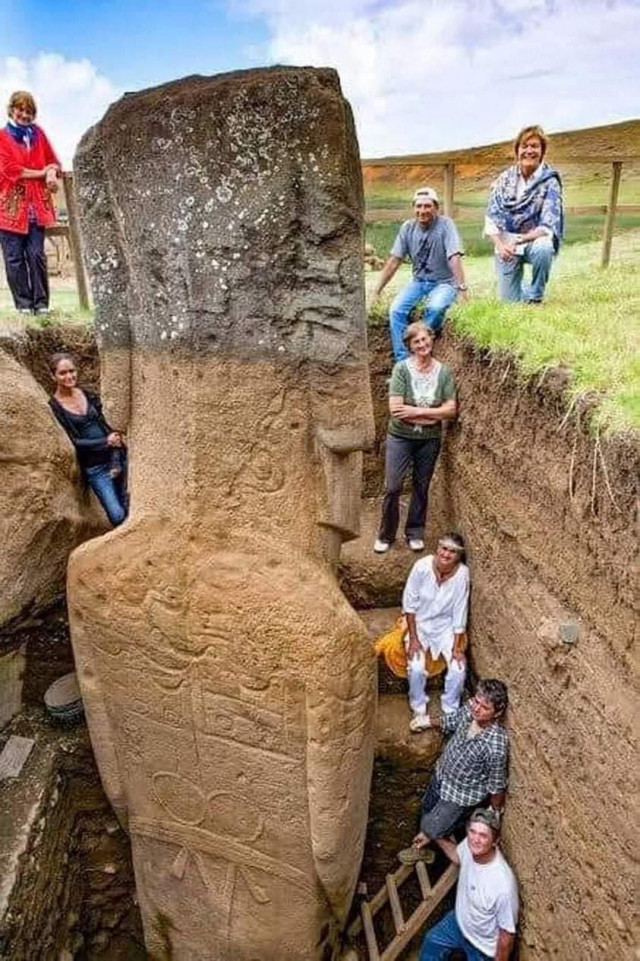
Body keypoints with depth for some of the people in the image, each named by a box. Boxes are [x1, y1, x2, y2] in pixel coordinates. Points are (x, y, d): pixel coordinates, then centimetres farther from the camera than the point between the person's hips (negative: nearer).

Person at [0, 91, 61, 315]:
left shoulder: (38, 133, 16)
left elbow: (52, 160, 16)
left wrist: (52, 173, -8)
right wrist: (41, 173, -7)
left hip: (36, 204, 3)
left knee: (37, 254, -2)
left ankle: (41, 303, 2)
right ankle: (23, 304, 2)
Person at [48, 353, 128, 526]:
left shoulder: (87, 395, 5)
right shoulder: (54, 407, -9)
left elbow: (104, 425, 3)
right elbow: (73, 442, -12)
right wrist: (106, 442, -14)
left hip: (115, 457, 4)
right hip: (94, 468, -4)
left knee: (129, 507, 10)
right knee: (117, 515, -8)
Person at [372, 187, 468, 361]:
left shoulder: (445, 224, -14)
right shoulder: (408, 227, -2)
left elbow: (454, 258, -23)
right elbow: (394, 260, 1)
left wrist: (461, 287, -34)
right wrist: (377, 290, -1)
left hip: (444, 283, -4)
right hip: (419, 281, 4)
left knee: (435, 308, -34)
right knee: (396, 310, -20)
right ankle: (403, 360, -13)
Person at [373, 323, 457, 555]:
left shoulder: (444, 372, -4)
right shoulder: (402, 368, -12)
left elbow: (451, 410, -9)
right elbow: (395, 408, -20)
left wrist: (416, 411, -20)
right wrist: (434, 415, -16)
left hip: (429, 440, 2)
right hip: (400, 437, -2)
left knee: (421, 488, 12)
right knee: (393, 488, -2)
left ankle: (415, 533, 29)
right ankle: (385, 535, 16)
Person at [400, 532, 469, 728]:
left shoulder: (462, 573, -21)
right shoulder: (422, 566, -24)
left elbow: (459, 613, -13)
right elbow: (409, 603, -14)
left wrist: (457, 647, -15)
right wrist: (413, 638, -15)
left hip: (446, 625, 1)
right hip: (420, 623, -1)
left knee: (458, 668, -16)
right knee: (416, 668, -21)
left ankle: (450, 712, 10)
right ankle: (419, 711, 5)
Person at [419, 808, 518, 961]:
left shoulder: (503, 885, -42)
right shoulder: (470, 846, -24)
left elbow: (507, 935, -26)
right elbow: (457, 856, 3)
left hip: (483, 945, -6)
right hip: (460, 921, 6)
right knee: (431, 941, 26)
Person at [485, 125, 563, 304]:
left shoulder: (550, 182, -8)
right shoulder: (505, 178, 1)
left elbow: (548, 226, -16)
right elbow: (491, 217, -3)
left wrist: (517, 242, -26)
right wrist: (500, 245, -20)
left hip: (535, 240, -2)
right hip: (505, 244, 2)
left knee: (543, 248, -39)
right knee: (508, 301, -4)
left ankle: (534, 297, -13)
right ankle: (523, 290, 35)